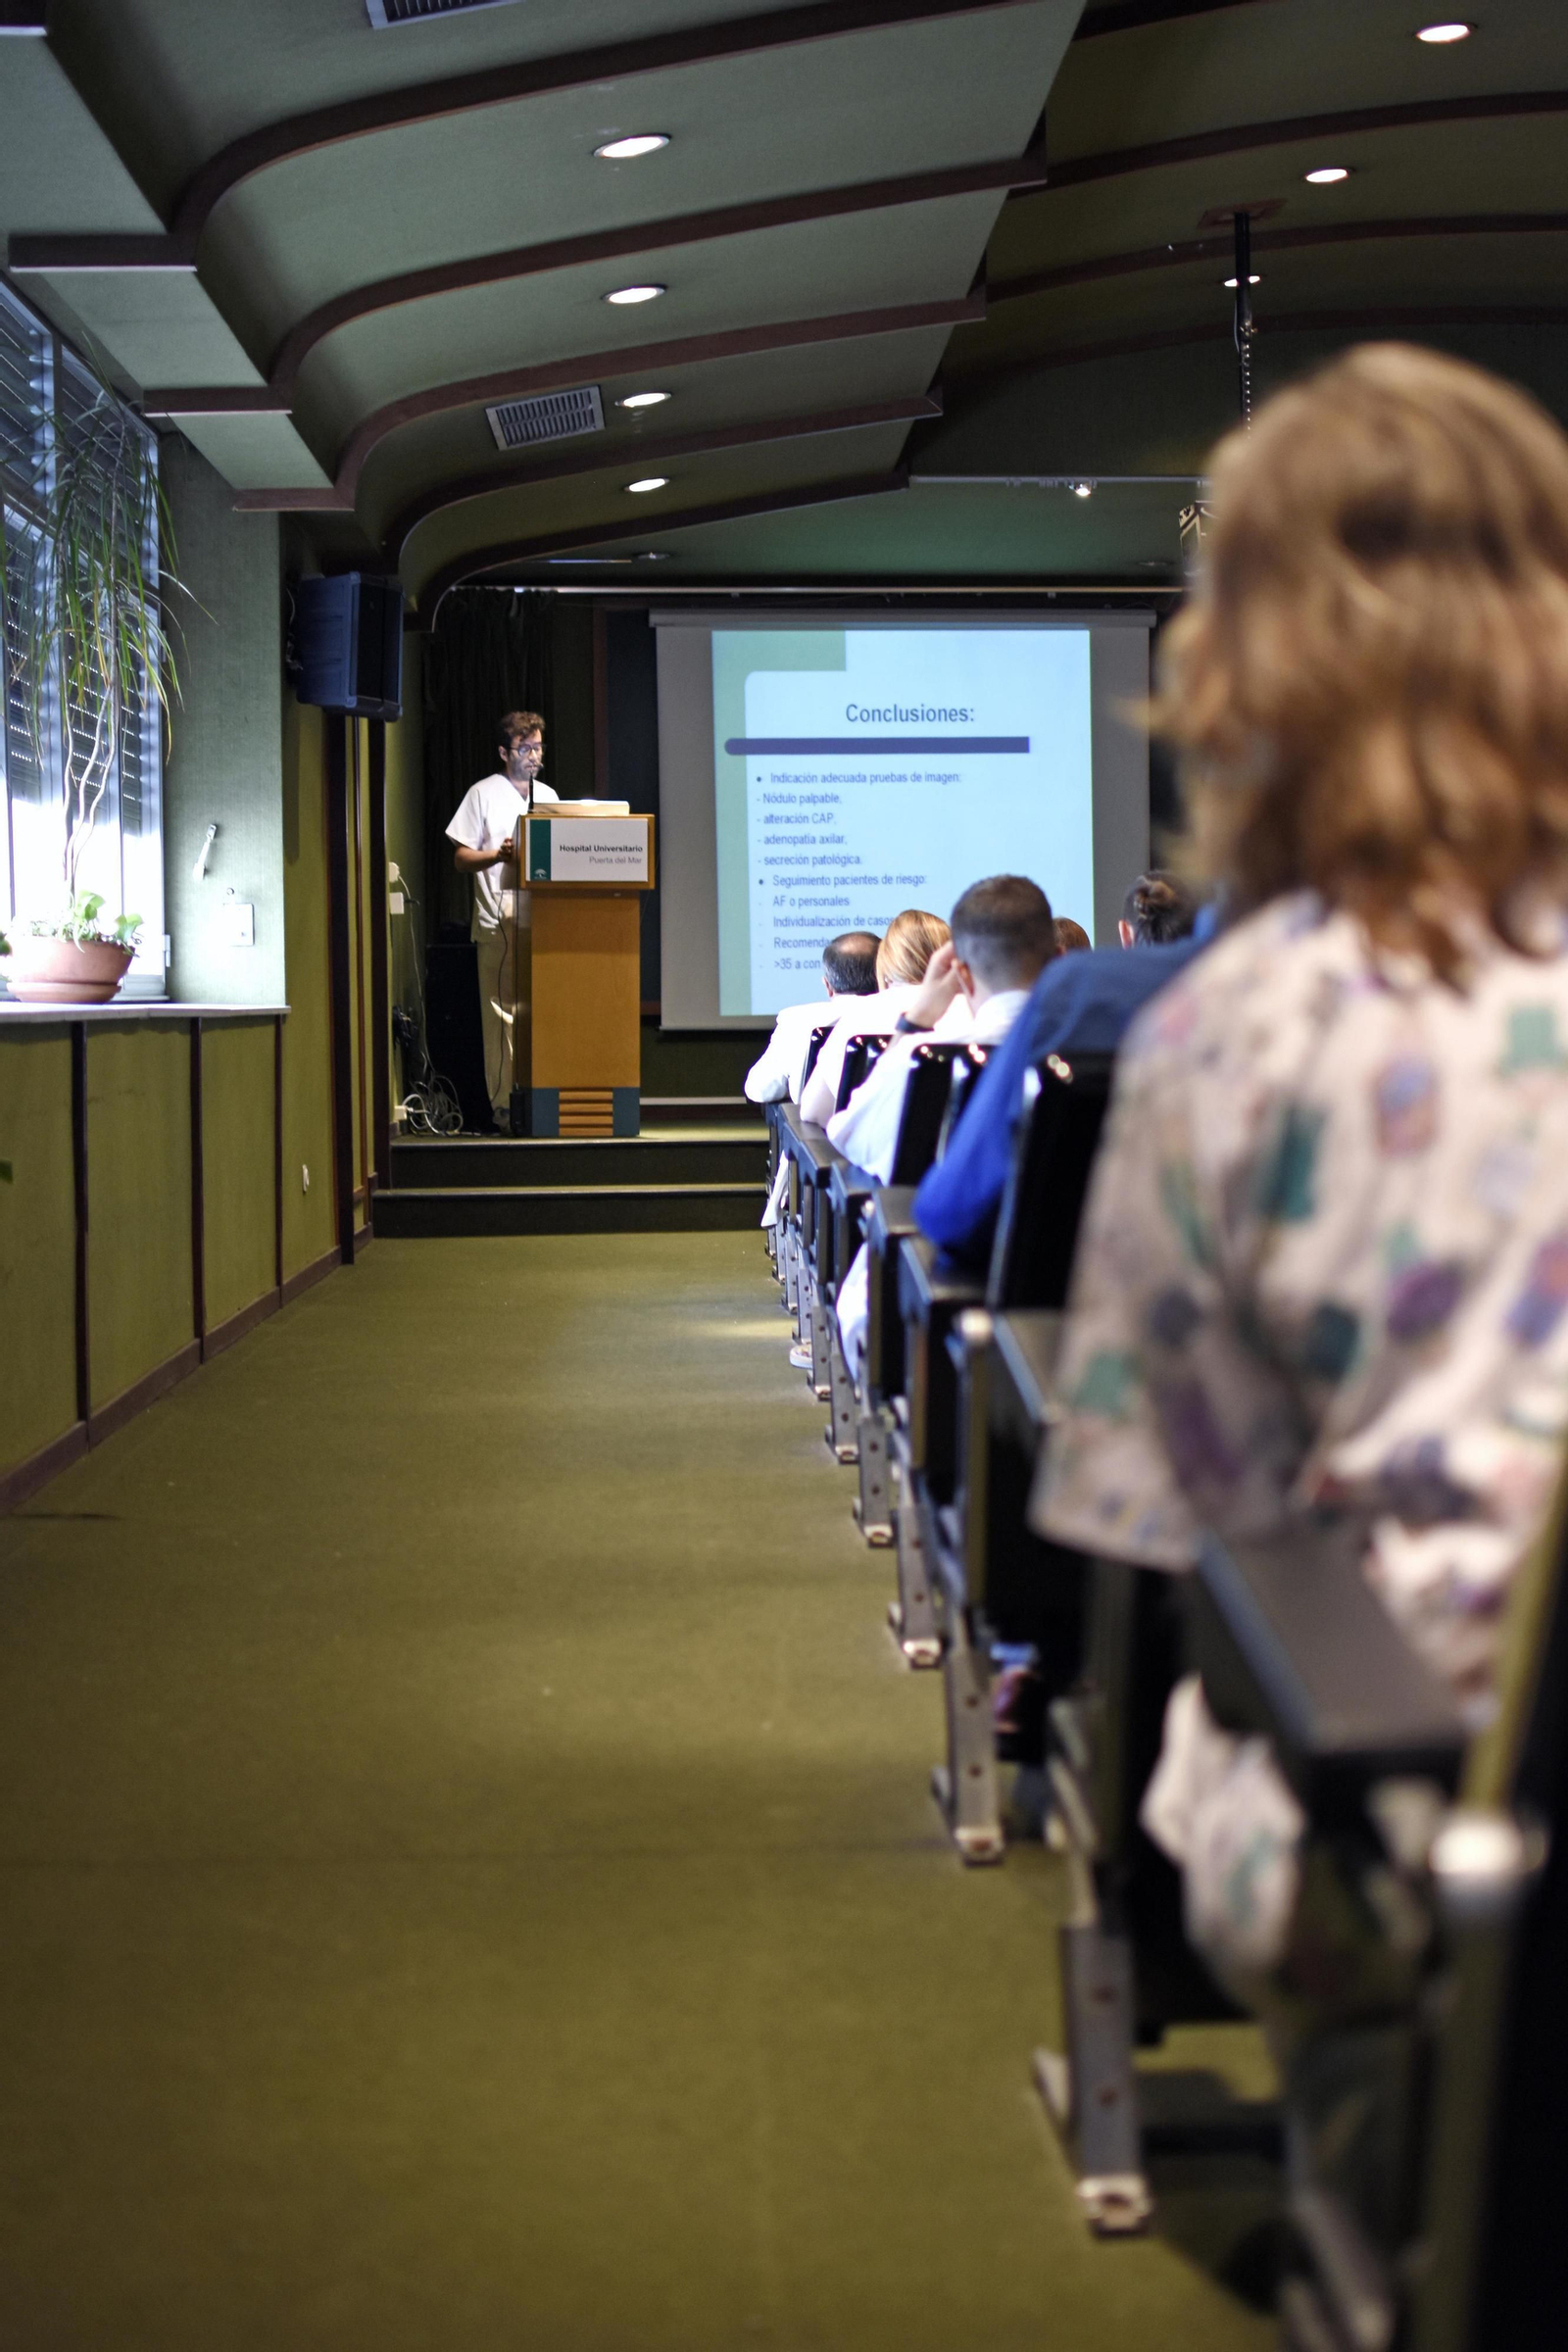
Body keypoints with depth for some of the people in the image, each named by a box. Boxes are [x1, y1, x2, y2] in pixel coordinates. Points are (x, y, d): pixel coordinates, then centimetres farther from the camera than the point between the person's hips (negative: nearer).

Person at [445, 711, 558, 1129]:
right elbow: (461, 858, 0)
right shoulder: (483, 794, 3)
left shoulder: (548, 796, 18)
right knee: (501, 1012, -6)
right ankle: (503, 1103, -5)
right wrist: (498, 855, -16)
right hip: (498, 921, -5)